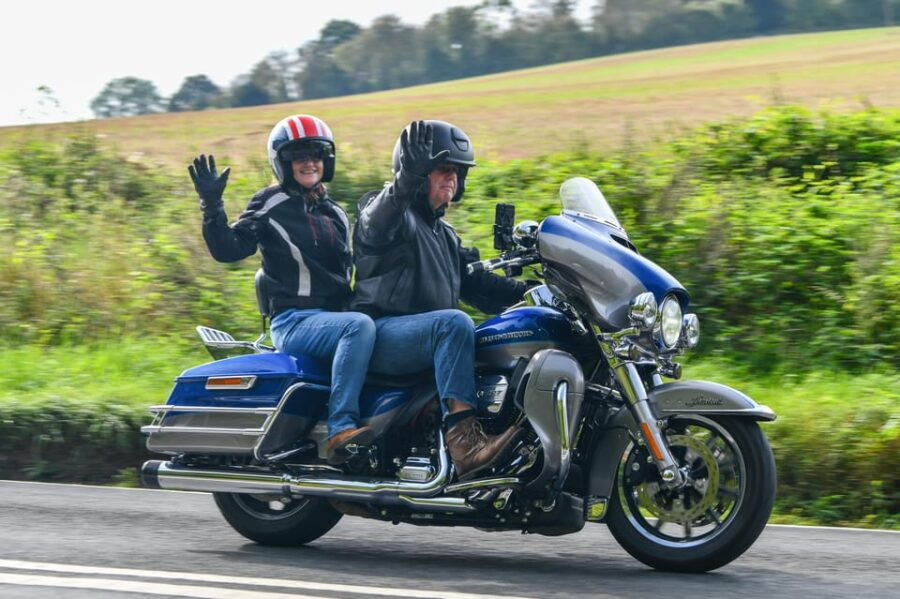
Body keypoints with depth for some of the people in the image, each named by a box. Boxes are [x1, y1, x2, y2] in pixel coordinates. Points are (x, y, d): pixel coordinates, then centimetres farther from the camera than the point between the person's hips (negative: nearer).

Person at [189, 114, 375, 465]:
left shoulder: (336, 214, 22)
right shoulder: (271, 205, 2)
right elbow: (227, 249, -10)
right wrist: (211, 205, -21)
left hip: (336, 315, 7)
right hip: (294, 320, -7)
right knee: (360, 327, -36)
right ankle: (341, 429, -44)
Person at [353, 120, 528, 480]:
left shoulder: (443, 234, 28)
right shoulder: (391, 210, 1)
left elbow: (476, 283, 22)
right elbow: (376, 224, -25)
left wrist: (525, 292, 5)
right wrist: (408, 178, -43)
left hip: (429, 336, 8)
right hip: (381, 333, -8)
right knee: (454, 323, -36)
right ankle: (463, 441, -49)